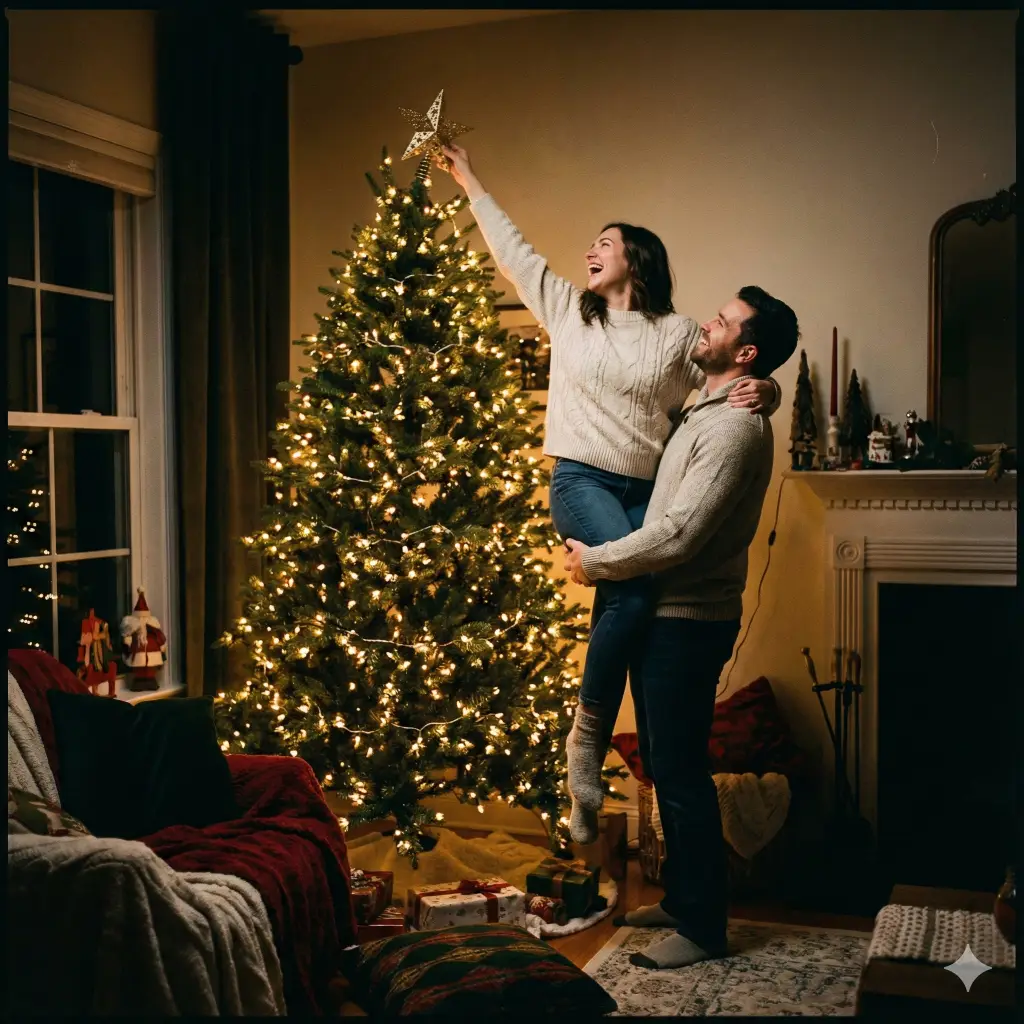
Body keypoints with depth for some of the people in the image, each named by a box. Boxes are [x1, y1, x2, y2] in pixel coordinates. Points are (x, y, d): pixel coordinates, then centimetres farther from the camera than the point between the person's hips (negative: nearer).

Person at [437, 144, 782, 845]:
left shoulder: (678, 334, 9)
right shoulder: (568, 308, 13)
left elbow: (731, 391, 11)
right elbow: (513, 252, 20)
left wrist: (762, 392, -12)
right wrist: (470, 184, 26)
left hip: (646, 491, 1)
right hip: (582, 480, -1)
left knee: (624, 606, -9)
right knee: (633, 586, -28)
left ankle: (589, 760, 3)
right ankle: (589, 730, -13)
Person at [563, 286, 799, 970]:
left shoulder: (736, 427, -19)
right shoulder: (705, 412, 13)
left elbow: (677, 536, -25)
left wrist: (594, 562, -13)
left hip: (688, 621, -10)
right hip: (663, 613, 10)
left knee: (680, 770, -2)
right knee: (664, 765, 17)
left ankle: (703, 926, 11)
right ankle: (681, 897, 31)